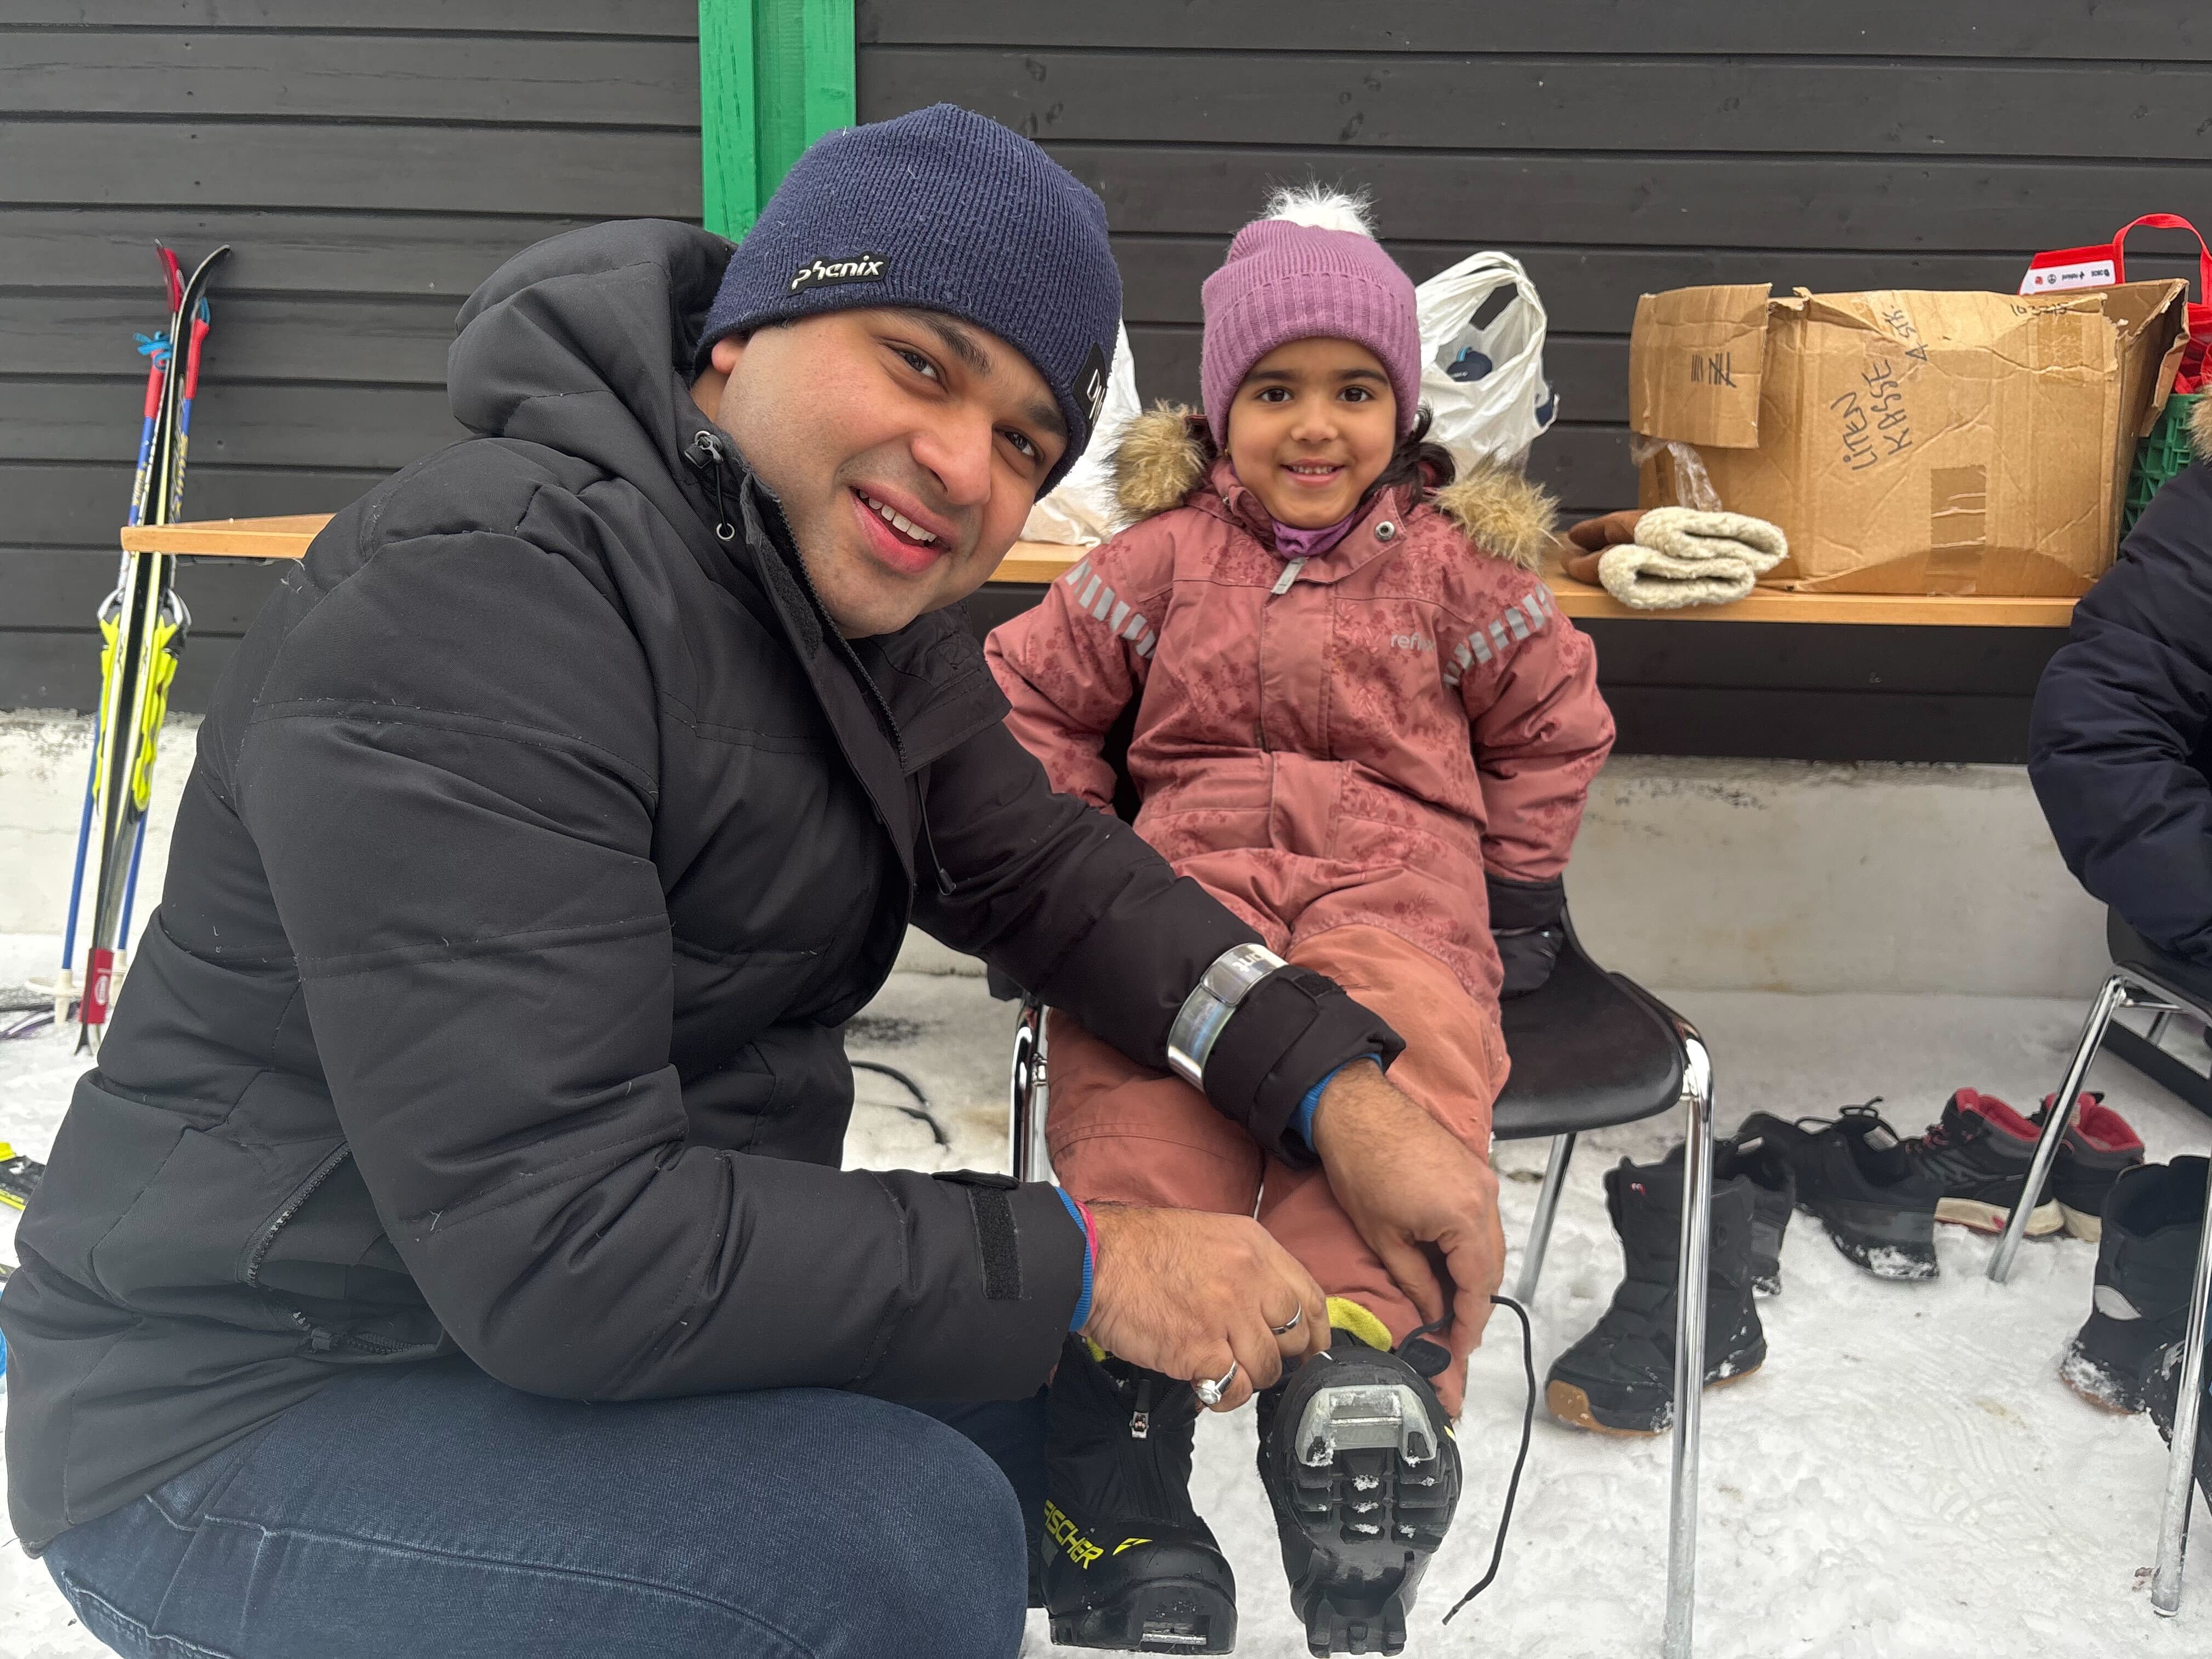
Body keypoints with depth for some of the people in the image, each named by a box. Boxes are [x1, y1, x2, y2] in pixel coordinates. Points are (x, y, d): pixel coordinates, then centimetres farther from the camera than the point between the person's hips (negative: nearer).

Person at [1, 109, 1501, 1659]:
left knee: (1077, 1387, 9)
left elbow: (1042, 866, 3)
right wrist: (1074, 1265, -26)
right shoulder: (484, 593, -27)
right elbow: (559, 1243, -31)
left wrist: (1332, 1077, -11)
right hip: (246, 1421, -8)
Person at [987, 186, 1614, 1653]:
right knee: (1136, 1110, -28)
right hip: (1188, 872, 0)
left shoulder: (1451, 565, 13)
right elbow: (1034, 697, 18)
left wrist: (1518, 890, 18)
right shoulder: (1166, 555, 13)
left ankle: (1367, 1349, -41)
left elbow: (1554, 722, 23)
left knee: (1401, 1093, -34)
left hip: (1396, 883, 0)